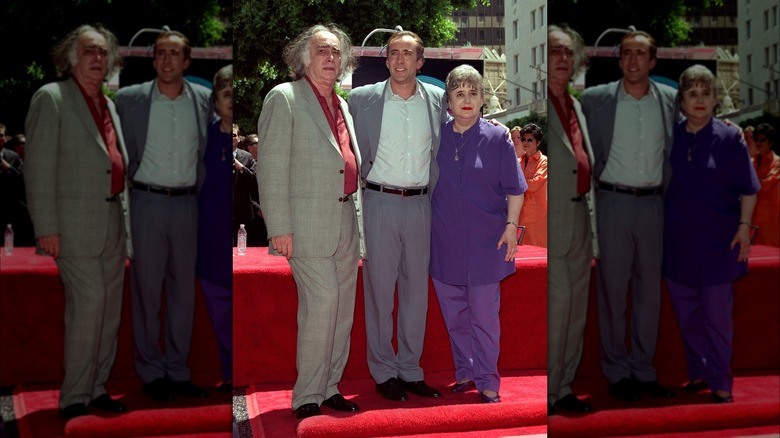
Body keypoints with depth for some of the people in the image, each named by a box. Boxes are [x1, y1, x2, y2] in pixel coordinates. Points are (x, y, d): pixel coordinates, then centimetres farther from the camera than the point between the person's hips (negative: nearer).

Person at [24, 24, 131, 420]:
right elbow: (38, 168, -9)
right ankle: (74, 396, 2)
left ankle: (97, 387, 19)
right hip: (76, 221, -7)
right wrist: (46, 228, -15)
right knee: (88, 303, -10)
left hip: (113, 220, 7)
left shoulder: (108, 105, 18)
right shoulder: (51, 98, -3)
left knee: (110, 308, 9)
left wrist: (125, 221, 13)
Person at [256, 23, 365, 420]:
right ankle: (307, 395, 2)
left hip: (346, 220, 7)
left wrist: (358, 218, 15)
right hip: (309, 221, -7)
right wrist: (279, 228, -16)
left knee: (343, 308, 9)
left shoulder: (342, 105, 19)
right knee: (322, 302, -10)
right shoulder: (284, 98, -3)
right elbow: (271, 168, -10)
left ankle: (329, 386, 20)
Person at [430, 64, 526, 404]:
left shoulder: (497, 139, -3)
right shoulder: (436, 137, 4)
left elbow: (514, 189, 1)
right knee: (454, 315, 13)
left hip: (485, 242, -3)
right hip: (445, 242, 3)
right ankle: (464, 372, 29)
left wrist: (511, 226, -7)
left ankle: (487, 382, 14)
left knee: (484, 317, 2)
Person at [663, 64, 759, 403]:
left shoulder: (730, 139, -4)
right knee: (686, 312, 13)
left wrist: (743, 226, -9)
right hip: (678, 241, 3)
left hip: (717, 241, -3)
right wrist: (659, 230, 12)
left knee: (717, 314, 3)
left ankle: (720, 382, 16)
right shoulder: (670, 138, 3)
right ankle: (697, 373, 29)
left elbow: (748, 189, -1)